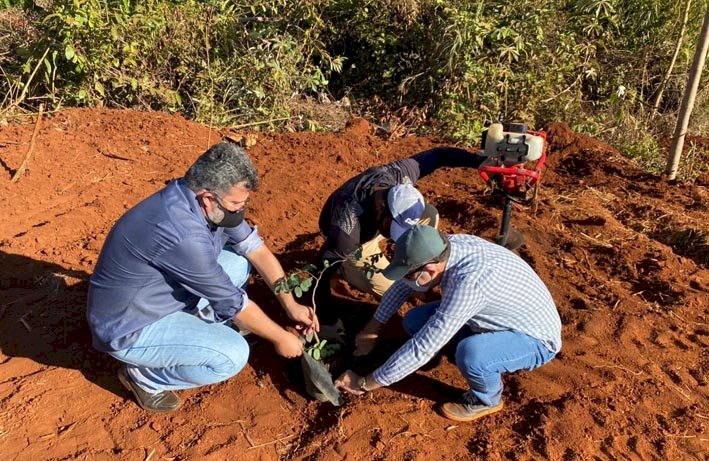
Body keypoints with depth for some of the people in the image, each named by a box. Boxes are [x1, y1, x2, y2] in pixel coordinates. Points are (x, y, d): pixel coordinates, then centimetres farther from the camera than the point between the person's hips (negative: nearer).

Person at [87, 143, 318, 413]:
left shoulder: (201, 197, -11)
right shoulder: (183, 235, -36)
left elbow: (255, 247, 0)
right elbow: (233, 302, -24)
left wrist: (291, 305, -1)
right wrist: (280, 338, -10)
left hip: (166, 294, 8)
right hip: (128, 329, -8)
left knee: (240, 261, 3)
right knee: (233, 355, -22)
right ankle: (143, 376, 0)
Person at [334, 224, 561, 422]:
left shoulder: (469, 282, -40)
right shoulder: (443, 248, -17)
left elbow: (423, 348, -36)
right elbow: (403, 284, 3)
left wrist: (365, 383, -25)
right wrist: (373, 329, 8)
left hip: (535, 338, -7)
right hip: (498, 318, 7)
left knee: (470, 355, -36)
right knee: (415, 322, -4)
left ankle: (487, 399, -2)